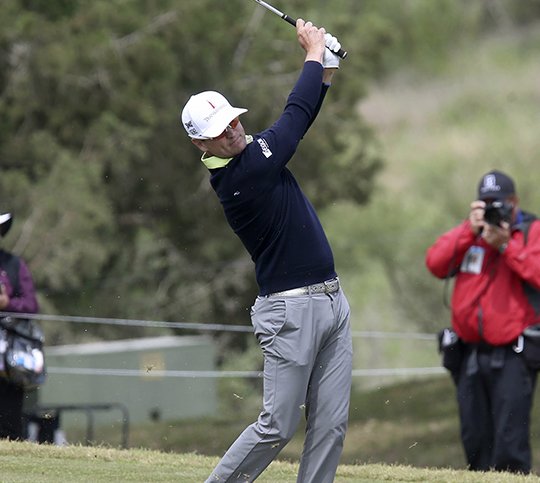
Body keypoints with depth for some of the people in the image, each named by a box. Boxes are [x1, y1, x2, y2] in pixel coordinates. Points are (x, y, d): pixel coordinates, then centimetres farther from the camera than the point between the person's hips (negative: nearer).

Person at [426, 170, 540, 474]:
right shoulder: (470, 234, 16)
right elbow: (436, 263, 1)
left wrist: (505, 245, -15)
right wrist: (469, 230, -7)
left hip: (512, 355, -5)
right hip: (472, 354, 5)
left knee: (509, 442, -11)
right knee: (475, 441, 9)